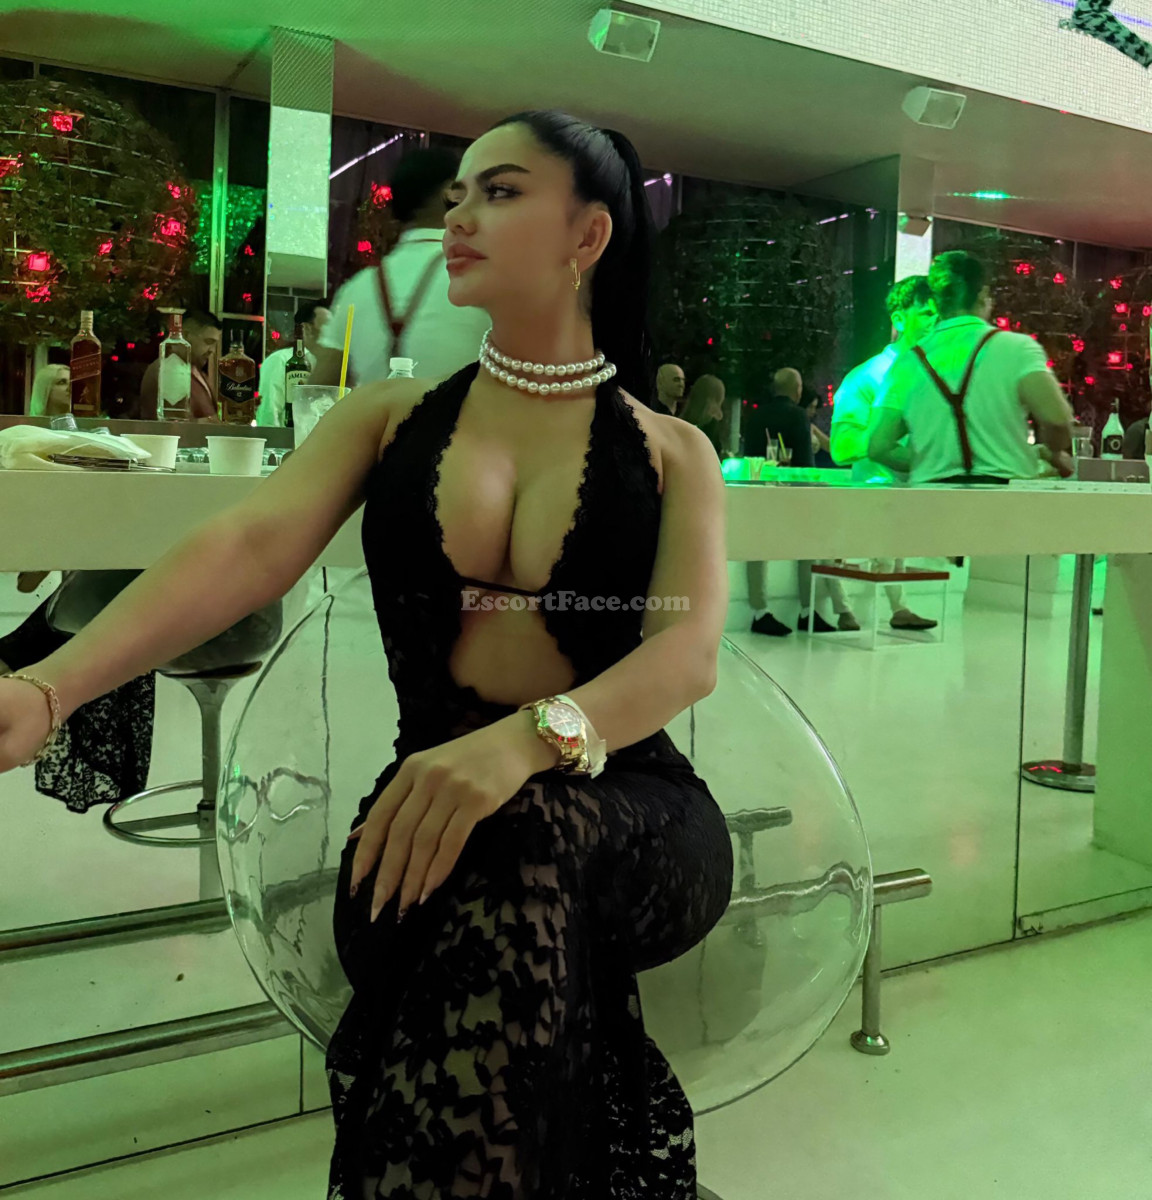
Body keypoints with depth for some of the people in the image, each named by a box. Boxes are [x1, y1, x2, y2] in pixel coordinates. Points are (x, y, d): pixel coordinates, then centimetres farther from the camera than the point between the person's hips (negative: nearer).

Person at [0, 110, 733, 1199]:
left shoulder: (670, 452, 5)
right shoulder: (388, 418, 10)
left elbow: (689, 652, -12)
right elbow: (249, 545, -8)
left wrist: (525, 739, -34)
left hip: (630, 814, -1)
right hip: (428, 799, 2)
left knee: (514, 836, -34)